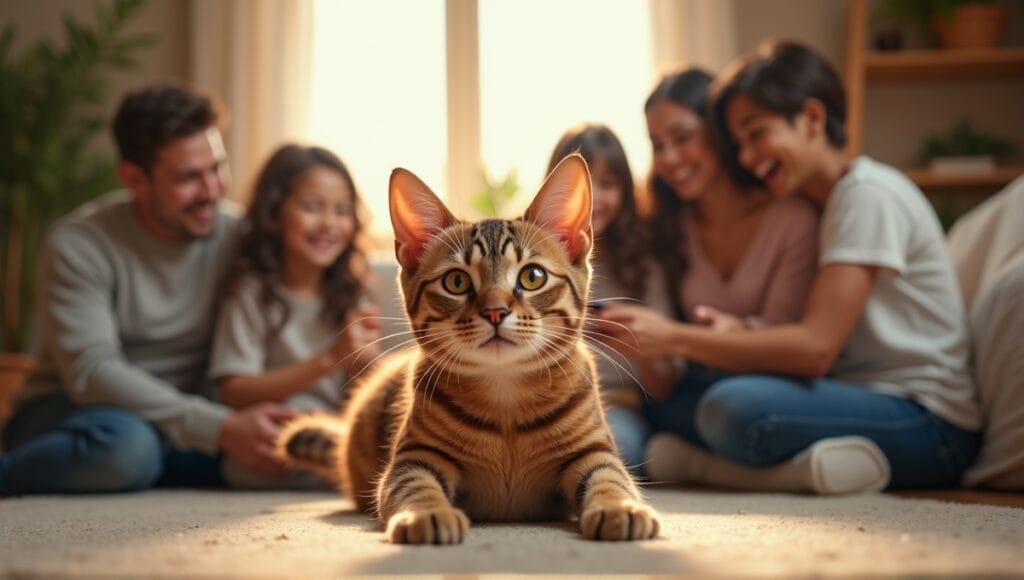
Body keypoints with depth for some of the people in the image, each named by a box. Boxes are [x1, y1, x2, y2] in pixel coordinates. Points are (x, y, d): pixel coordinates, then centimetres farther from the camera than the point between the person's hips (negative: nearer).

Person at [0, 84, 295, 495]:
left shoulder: (238, 237, -2)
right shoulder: (80, 245, -14)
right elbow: (91, 373, -23)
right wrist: (220, 428, -32)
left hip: (182, 424, 5)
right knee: (127, 444, -39)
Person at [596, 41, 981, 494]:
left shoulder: (869, 193, -12)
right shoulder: (816, 205, 18)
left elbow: (815, 346, -22)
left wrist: (675, 338, -23)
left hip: (931, 425, -9)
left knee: (734, 409, -34)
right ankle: (815, 467, -13)